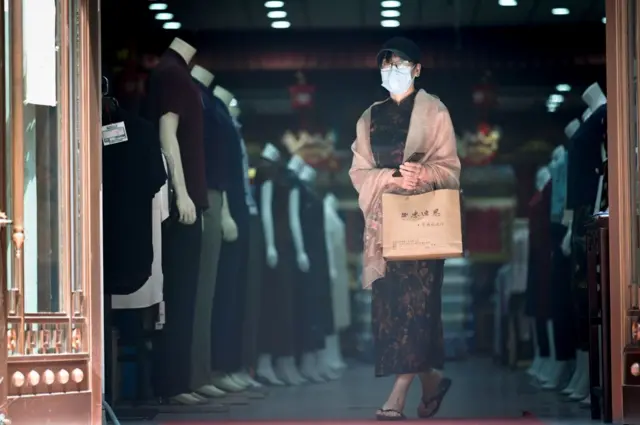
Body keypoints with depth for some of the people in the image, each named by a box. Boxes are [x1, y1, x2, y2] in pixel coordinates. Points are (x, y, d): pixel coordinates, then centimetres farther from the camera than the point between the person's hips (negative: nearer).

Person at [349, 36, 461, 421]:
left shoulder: (434, 111, 6)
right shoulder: (370, 118, 16)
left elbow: (450, 166, -2)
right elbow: (360, 172, 7)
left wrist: (422, 174, -23)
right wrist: (394, 178, -13)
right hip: (384, 219, 5)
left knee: (416, 301, -13)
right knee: (389, 303, 0)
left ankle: (397, 400, -19)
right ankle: (432, 380, 16)